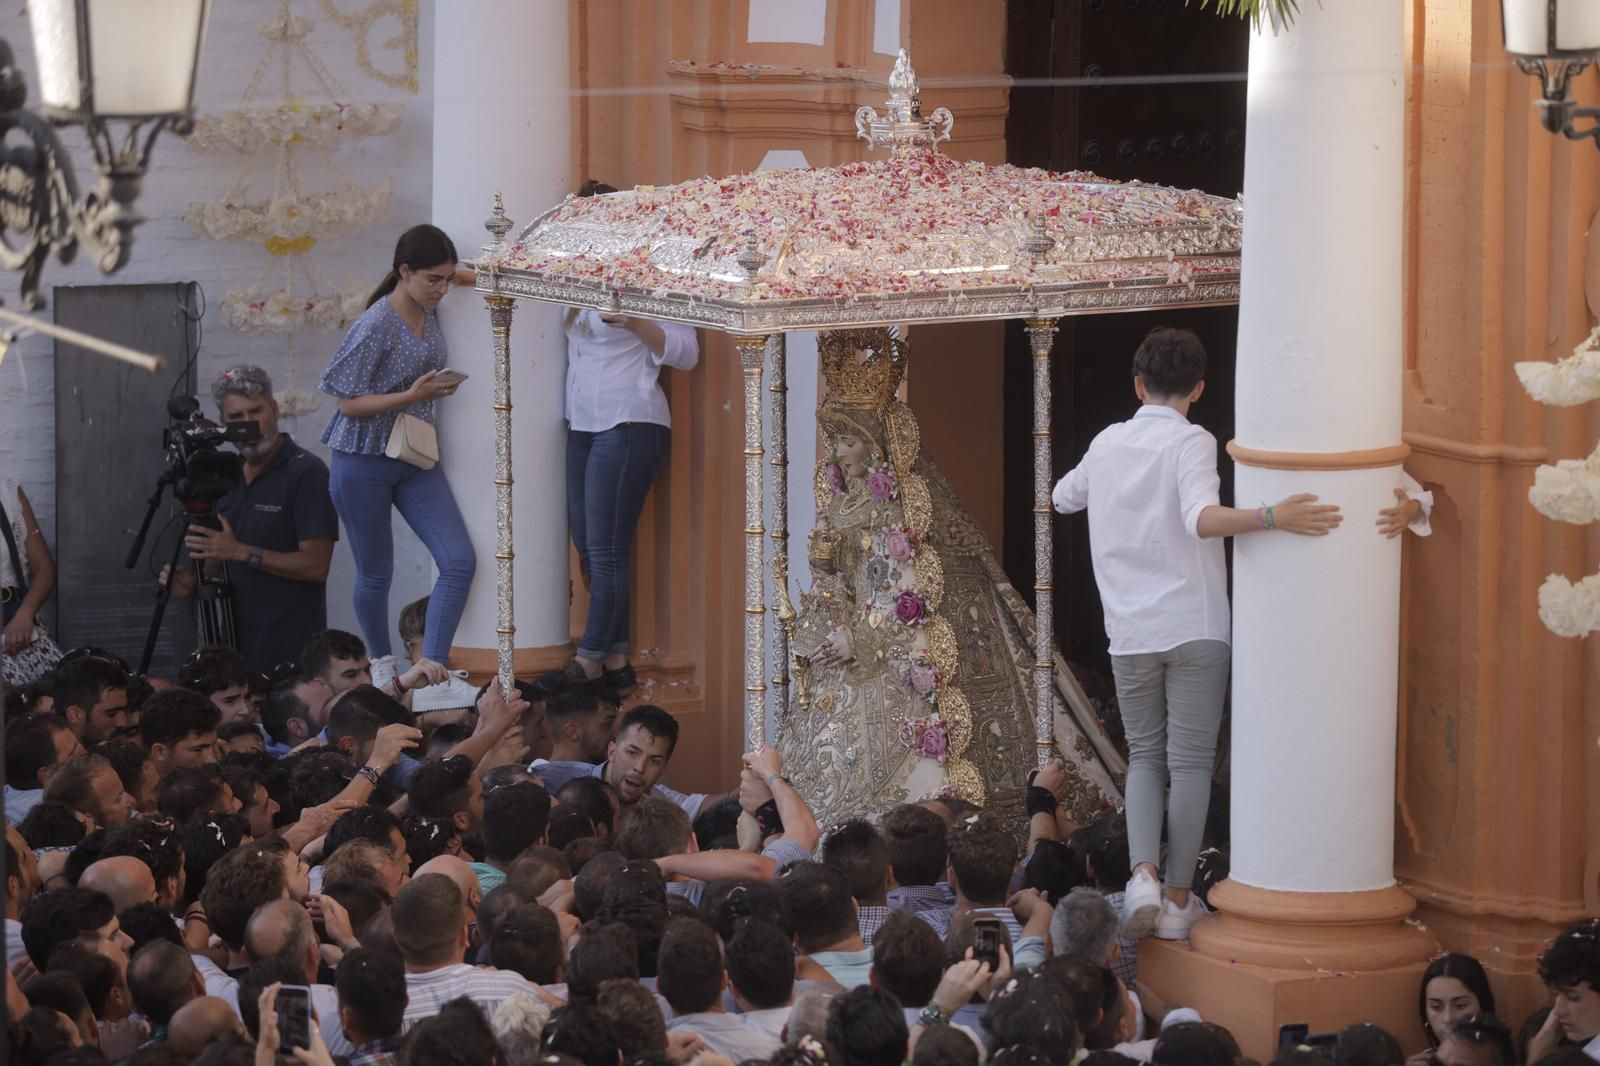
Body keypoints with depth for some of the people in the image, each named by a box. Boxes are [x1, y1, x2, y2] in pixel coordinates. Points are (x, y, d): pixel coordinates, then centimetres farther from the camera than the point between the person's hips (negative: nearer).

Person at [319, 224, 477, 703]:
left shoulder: (428, 314, 2)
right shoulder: (376, 326, -20)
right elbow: (349, 403, -17)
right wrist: (411, 396, -25)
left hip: (417, 459, 7)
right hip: (365, 461, -7)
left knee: (459, 561, -7)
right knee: (376, 573, 6)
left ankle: (431, 664, -4)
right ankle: (381, 666, 26)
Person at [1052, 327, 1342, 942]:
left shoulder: (1107, 444, 8)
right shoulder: (1191, 442, -8)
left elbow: (1063, 498, 28)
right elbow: (1202, 518, -26)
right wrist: (1271, 518, -36)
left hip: (1130, 632, 4)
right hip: (1195, 626, -4)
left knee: (1145, 756, 14)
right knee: (1190, 761, 3)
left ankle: (1144, 874, -9)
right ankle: (1178, 900, 3)